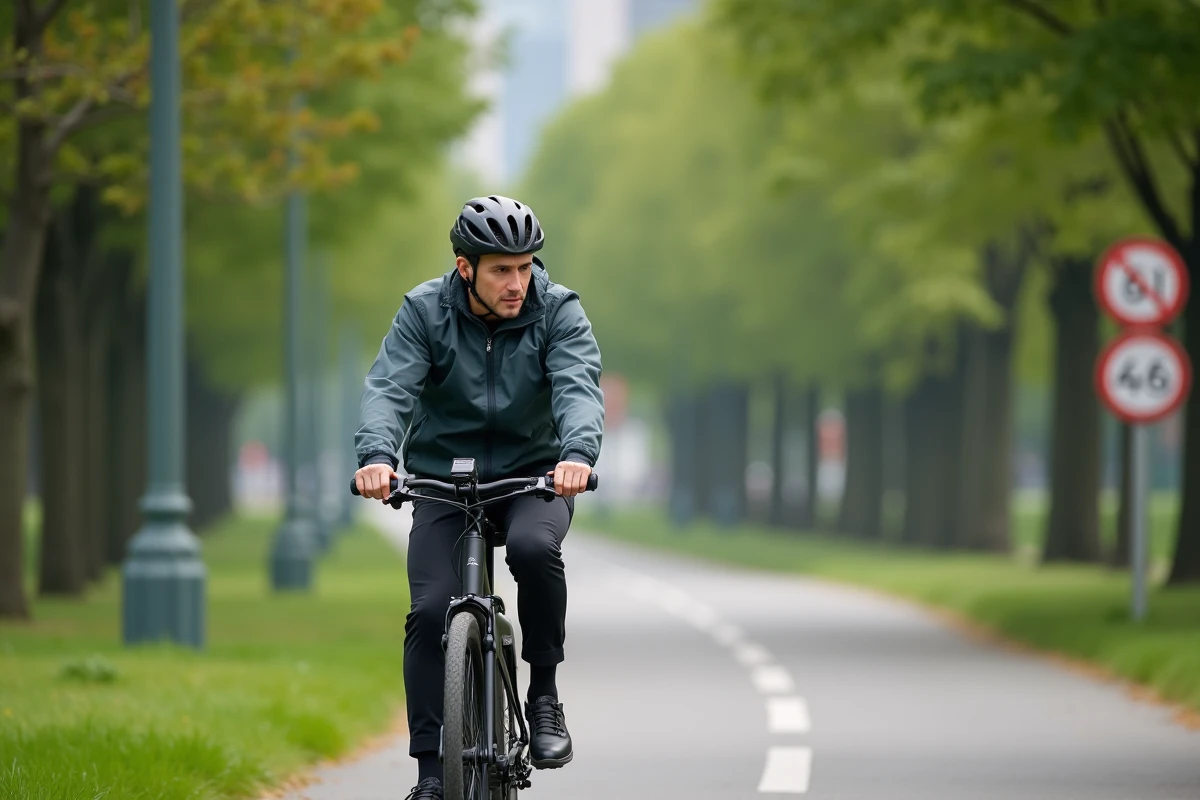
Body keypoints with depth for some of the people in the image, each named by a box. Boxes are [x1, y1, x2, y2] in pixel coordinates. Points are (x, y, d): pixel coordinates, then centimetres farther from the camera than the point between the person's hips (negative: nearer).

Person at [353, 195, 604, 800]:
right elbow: (389, 387, -20)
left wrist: (579, 453, -46)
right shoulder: (425, 312, -8)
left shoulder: (557, 311, -9)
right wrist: (376, 455, -41)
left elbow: (578, 386, -24)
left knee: (534, 548, -33)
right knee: (430, 610, -16)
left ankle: (544, 693, -14)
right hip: (443, 479, 1)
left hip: (533, 475, -1)